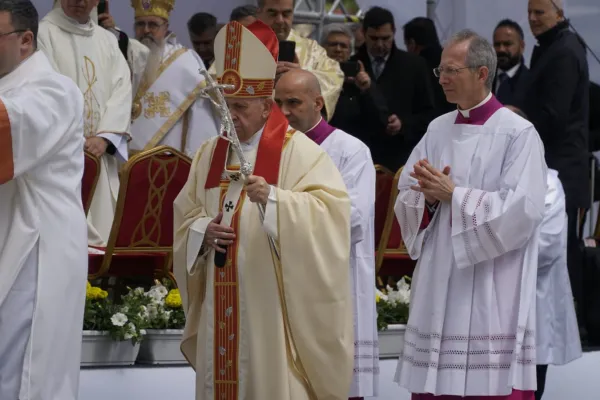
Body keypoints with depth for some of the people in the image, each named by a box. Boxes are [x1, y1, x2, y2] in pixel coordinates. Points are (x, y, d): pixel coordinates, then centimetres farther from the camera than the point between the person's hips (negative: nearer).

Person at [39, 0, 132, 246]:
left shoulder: (108, 41, 16)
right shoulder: (44, 34, 0)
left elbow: (122, 90, 5)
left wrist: (104, 137, -10)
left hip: (101, 153, 5)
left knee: (102, 231, 0)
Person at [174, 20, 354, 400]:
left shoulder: (297, 151, -6)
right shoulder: (211, 153, 13)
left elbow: (330, 209, -17)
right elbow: (185, 216, 16)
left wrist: (273, 198, -29)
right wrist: (203, 231, -6)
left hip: (272, 302, -5)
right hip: (221, 304, 5)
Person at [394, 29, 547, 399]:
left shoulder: (518, 134, -6)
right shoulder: (437, 131, 12)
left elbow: (521, 211, -16)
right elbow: (406, 201, 12)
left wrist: (453, 195, -14)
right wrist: (429, 197, -10)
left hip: (492, 297, -6)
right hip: (439, 291, 6)